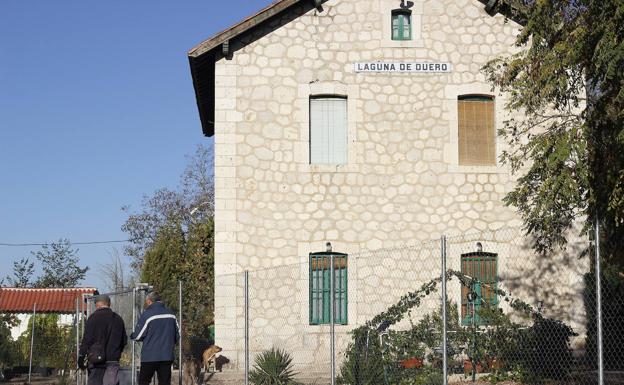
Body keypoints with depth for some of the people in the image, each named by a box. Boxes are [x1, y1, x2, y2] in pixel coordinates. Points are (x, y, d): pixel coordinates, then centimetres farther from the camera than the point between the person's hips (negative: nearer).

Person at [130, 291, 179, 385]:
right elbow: (177, 335, 13)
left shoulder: (147, 314, -8)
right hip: (167, 356, 4)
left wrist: (132, 335, 14)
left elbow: (138, 336, -7)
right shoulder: (171, 315, 8)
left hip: (149, 357, -4)